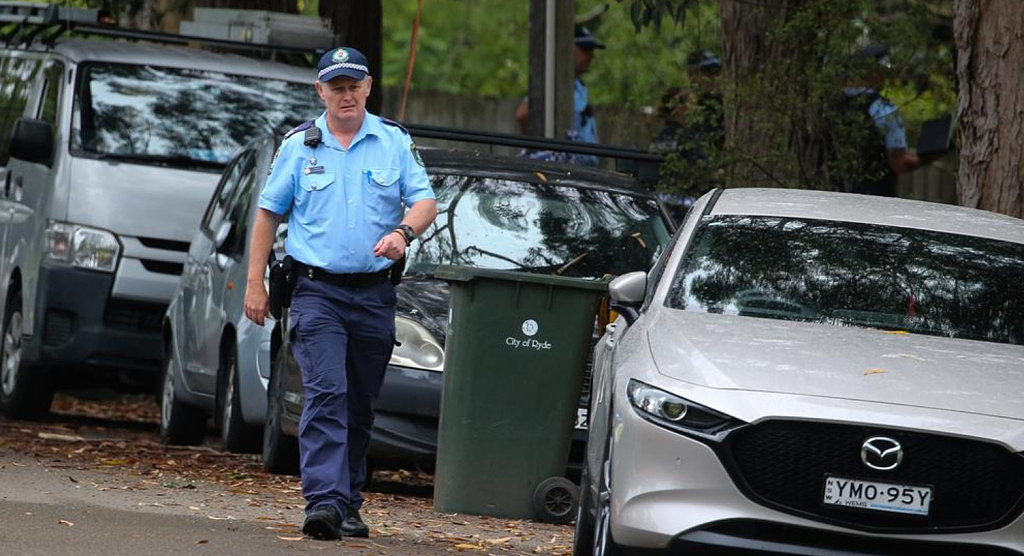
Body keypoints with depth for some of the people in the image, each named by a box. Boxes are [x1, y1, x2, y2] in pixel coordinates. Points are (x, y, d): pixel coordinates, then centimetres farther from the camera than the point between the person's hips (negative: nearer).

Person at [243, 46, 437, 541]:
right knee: (326, 395, -17)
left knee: (360, 407, 8)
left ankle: (348, 505, 18)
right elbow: (268, 213, 10)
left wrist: (403, 232, -22)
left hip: (374, 293, 2)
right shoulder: (298, 145, 5)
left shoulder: (394, 143, 7)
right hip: (317, 290, -2)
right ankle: (324, 501, -25)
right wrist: (255, 284, 4)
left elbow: (425, 201, 1)